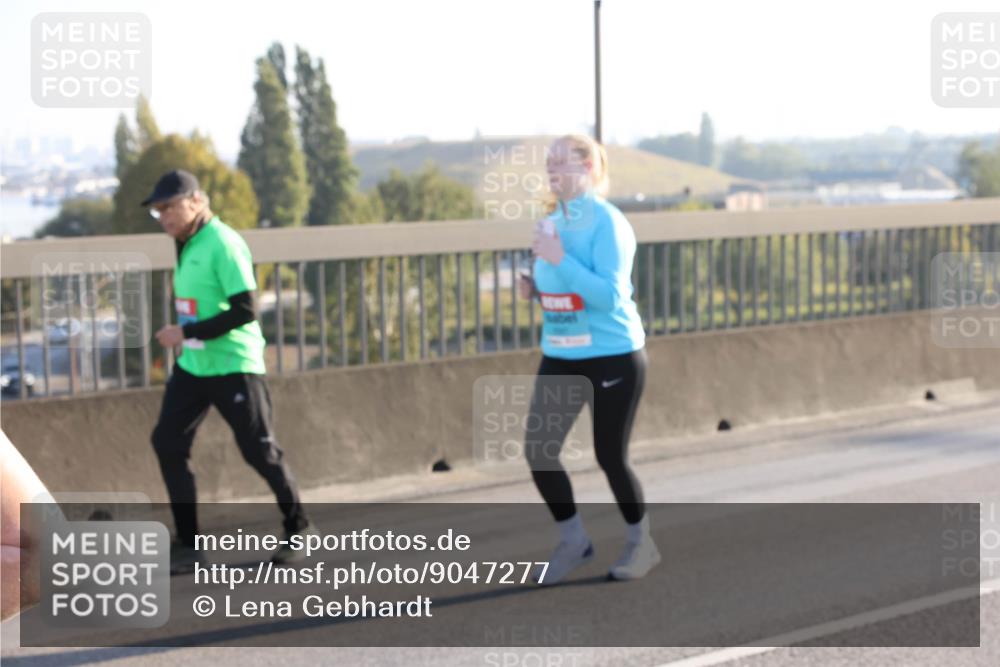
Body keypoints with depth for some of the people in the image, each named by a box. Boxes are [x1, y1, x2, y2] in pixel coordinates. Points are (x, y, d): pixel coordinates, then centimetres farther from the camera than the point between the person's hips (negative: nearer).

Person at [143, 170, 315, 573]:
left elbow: (244, 311, -22)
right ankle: (187, 544, 6)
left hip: (233, 368, -8)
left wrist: (186, 333, -21)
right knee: (167, 443, 0)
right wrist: (180, 338, 10)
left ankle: (298, 529, 20)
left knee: (260, 452, 1)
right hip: (191, 365, 8)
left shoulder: (223, 244, -18)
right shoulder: (186, 245, 8)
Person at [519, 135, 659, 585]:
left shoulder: (607, 223, -15)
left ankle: (641, 545, 25)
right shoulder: (549, 224, 7)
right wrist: (533, 288, -1)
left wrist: (559, 260, -26)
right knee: (538, 453, -1)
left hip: (612, 357, -7)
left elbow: (609, 296, -23)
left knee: (610, 457, 2)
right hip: (559, 357, 7)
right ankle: (573, 542, 19)